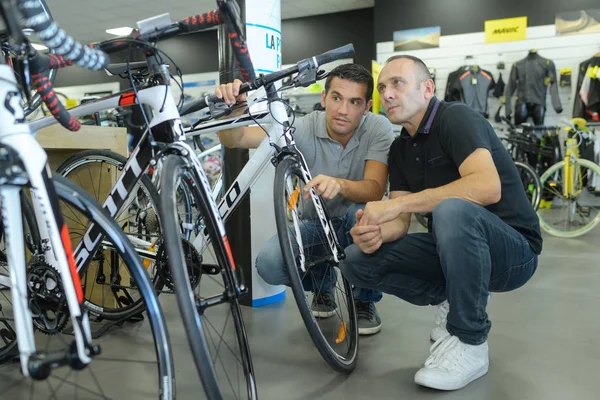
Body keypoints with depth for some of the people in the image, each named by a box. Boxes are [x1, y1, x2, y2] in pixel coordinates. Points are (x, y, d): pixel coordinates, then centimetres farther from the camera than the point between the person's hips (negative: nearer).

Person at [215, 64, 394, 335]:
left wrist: (339, 185, -53)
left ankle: (365, 300, -8)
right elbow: (234, 139, -23)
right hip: (315, 223, 2)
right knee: (269, 264, -25)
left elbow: (375, 190, -32)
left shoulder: (378, 128, -18)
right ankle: (322, 283, 12)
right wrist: (231, 107, -46)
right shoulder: (304, 128, -17)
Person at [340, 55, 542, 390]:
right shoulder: (400, 148, 6)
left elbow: (487, 187, -35)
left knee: (452, 210, -39)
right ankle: (454, 302, 7)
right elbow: (400, 223, 0)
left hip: (513, 250, -6)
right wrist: (376, 232, -24)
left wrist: (396, 203, -33)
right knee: (358, 261, -8)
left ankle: (470, 344, -18)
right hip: (454, 249, 7)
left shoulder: (456, 118, -16)